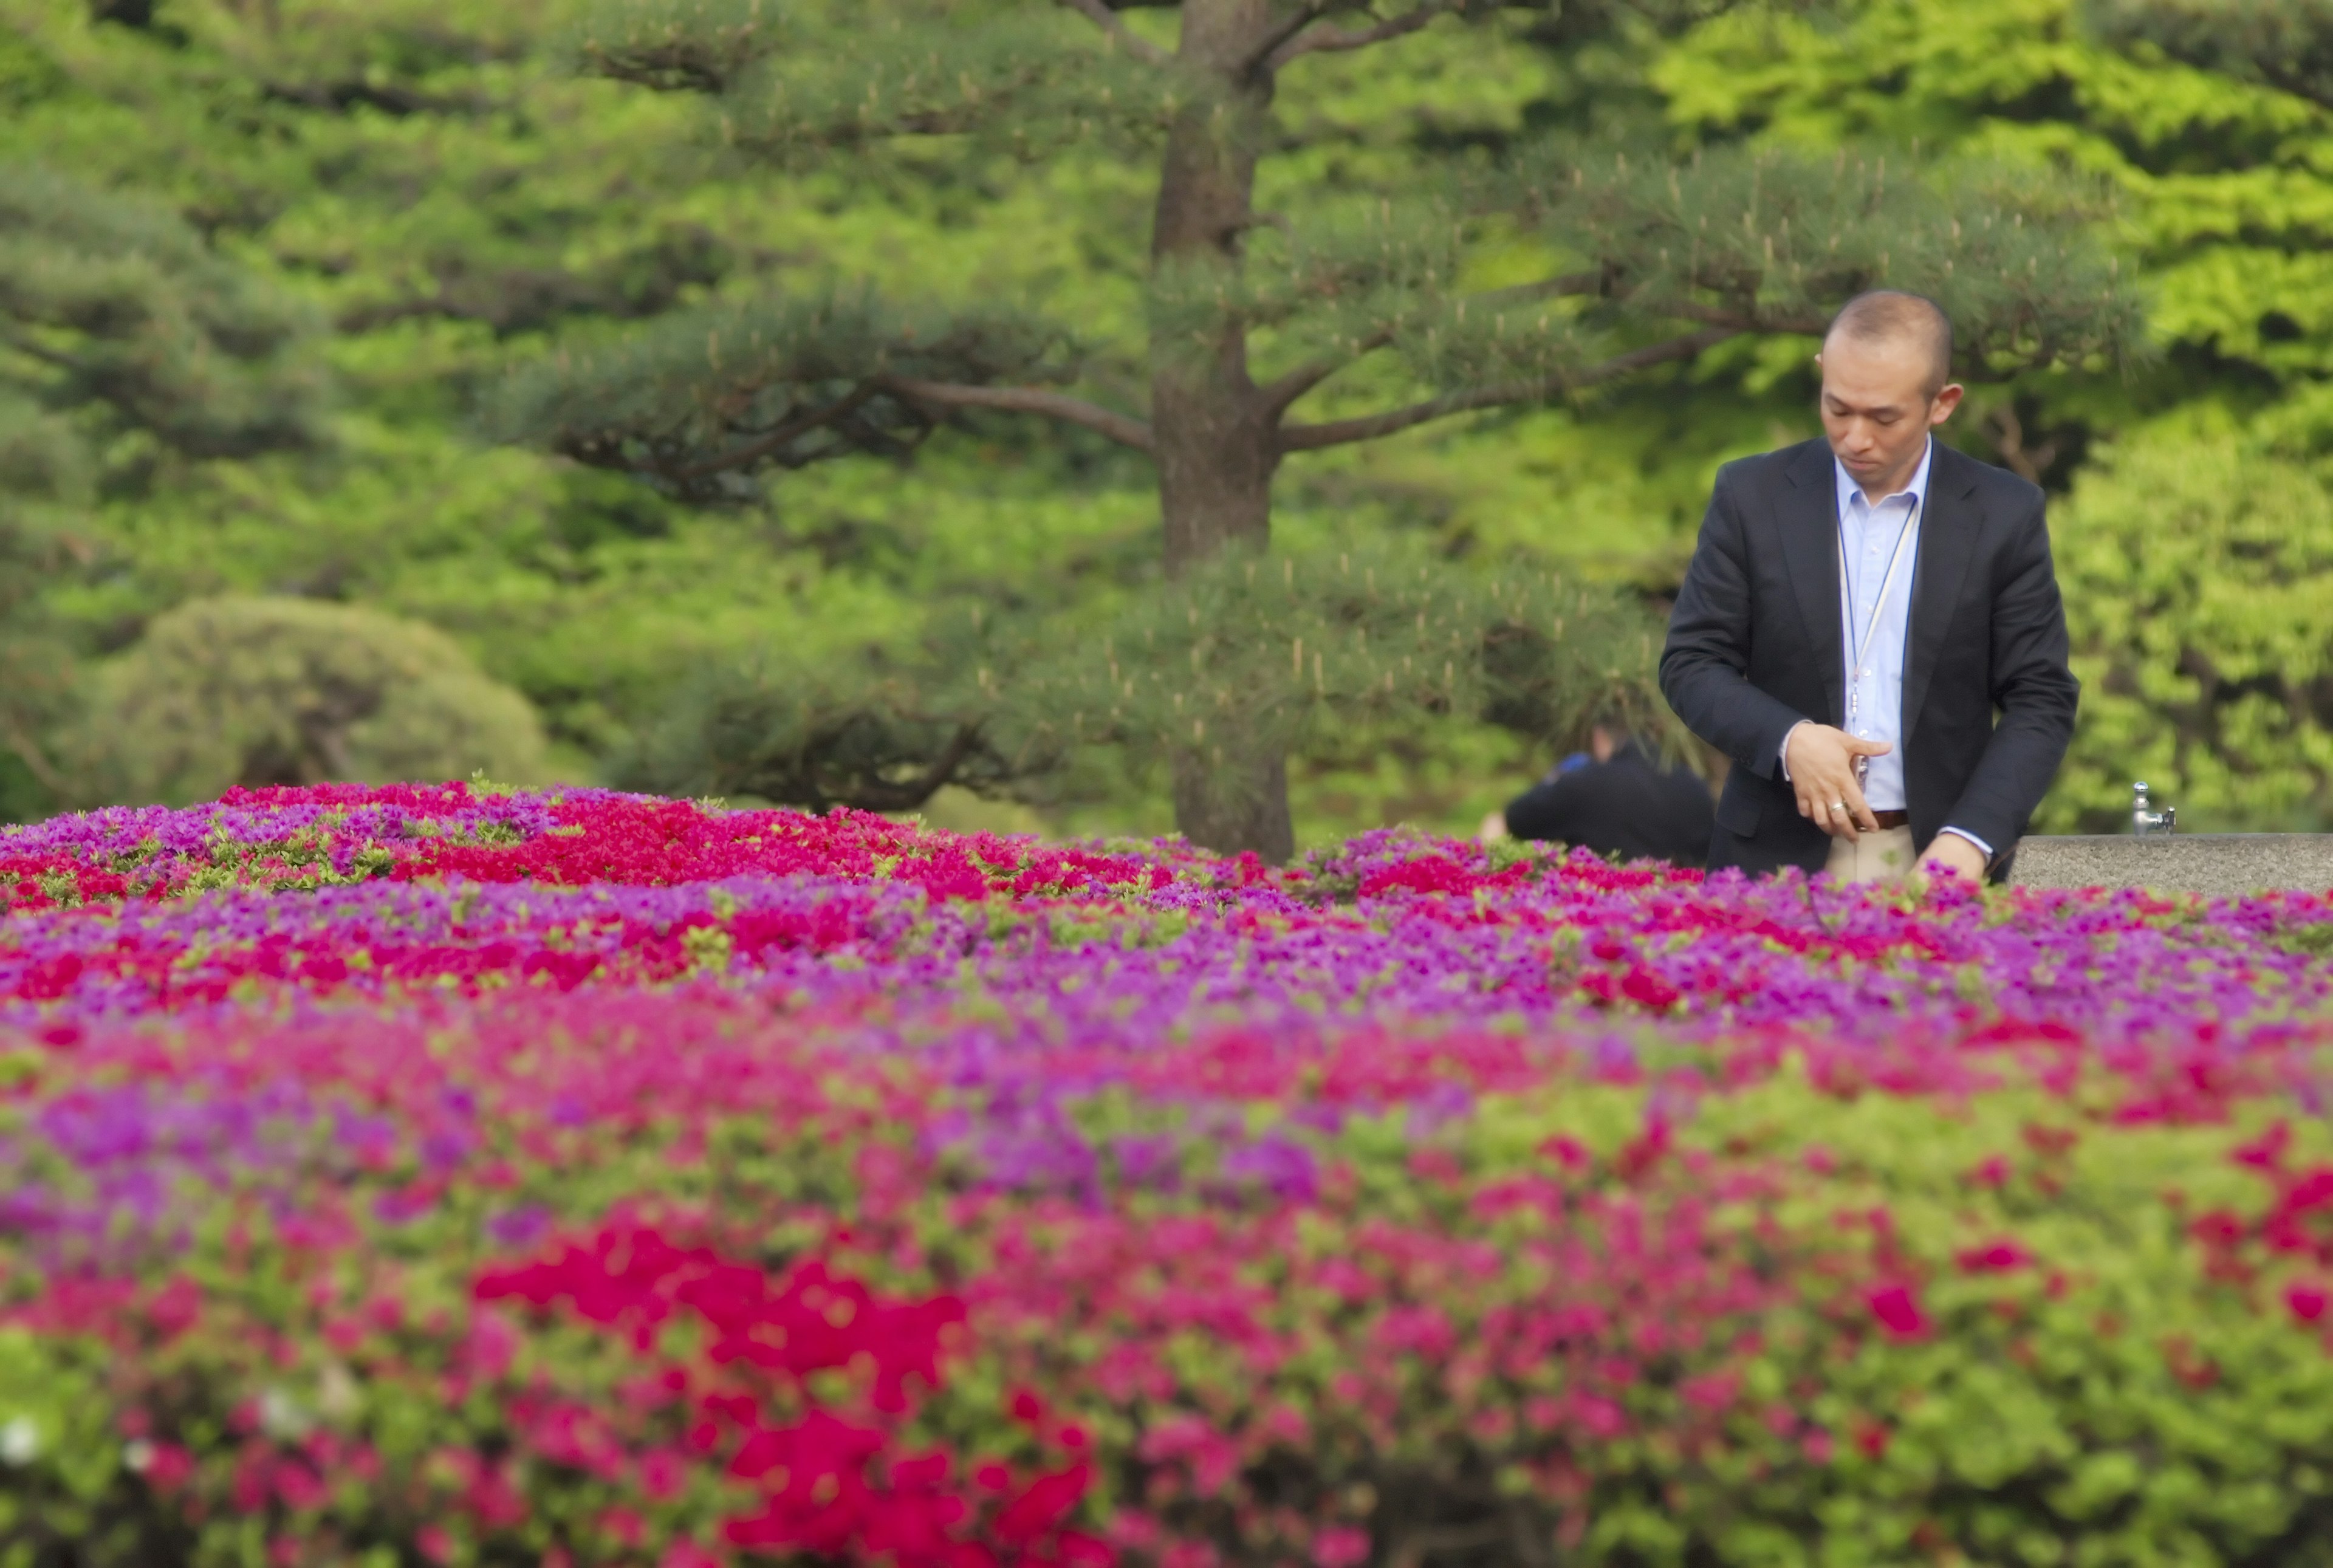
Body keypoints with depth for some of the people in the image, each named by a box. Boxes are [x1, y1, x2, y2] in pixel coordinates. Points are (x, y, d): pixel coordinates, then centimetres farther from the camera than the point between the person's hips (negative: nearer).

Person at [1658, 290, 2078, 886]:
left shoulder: (2005, 515, 1)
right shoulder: (1752, 496, 2)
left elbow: (2041, 701, 1)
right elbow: (1691, 665, 3)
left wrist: (1971, 838, -14)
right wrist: (1786, 740, -16)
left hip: (1936, 861, 0)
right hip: (1780, 859, 0)